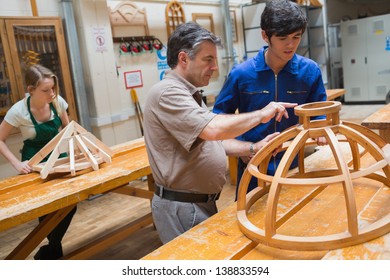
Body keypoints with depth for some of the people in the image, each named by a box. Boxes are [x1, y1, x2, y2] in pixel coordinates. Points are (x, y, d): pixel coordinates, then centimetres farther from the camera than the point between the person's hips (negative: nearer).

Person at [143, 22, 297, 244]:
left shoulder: (188, 95, 14)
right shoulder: (167, 93, -19)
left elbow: (212, 142, 16)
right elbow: (213, 130, -33)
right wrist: (261, 114, -20)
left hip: (202, 202, 10)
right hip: (182, 208, -10)